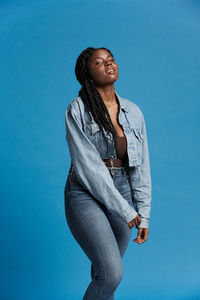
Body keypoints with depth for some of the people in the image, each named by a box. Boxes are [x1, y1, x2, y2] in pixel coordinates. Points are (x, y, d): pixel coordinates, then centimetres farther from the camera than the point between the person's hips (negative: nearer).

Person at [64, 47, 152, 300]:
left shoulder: (133, 112, 6)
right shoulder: (77, 109, -8)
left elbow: (141, 166, 7)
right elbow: (86, 165, -14)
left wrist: (144, 215, 2)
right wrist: (124, 210, -14)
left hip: (122, 191, 5)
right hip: (85, 194, -4)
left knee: (106, 271, 12)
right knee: (112, 272, -16)